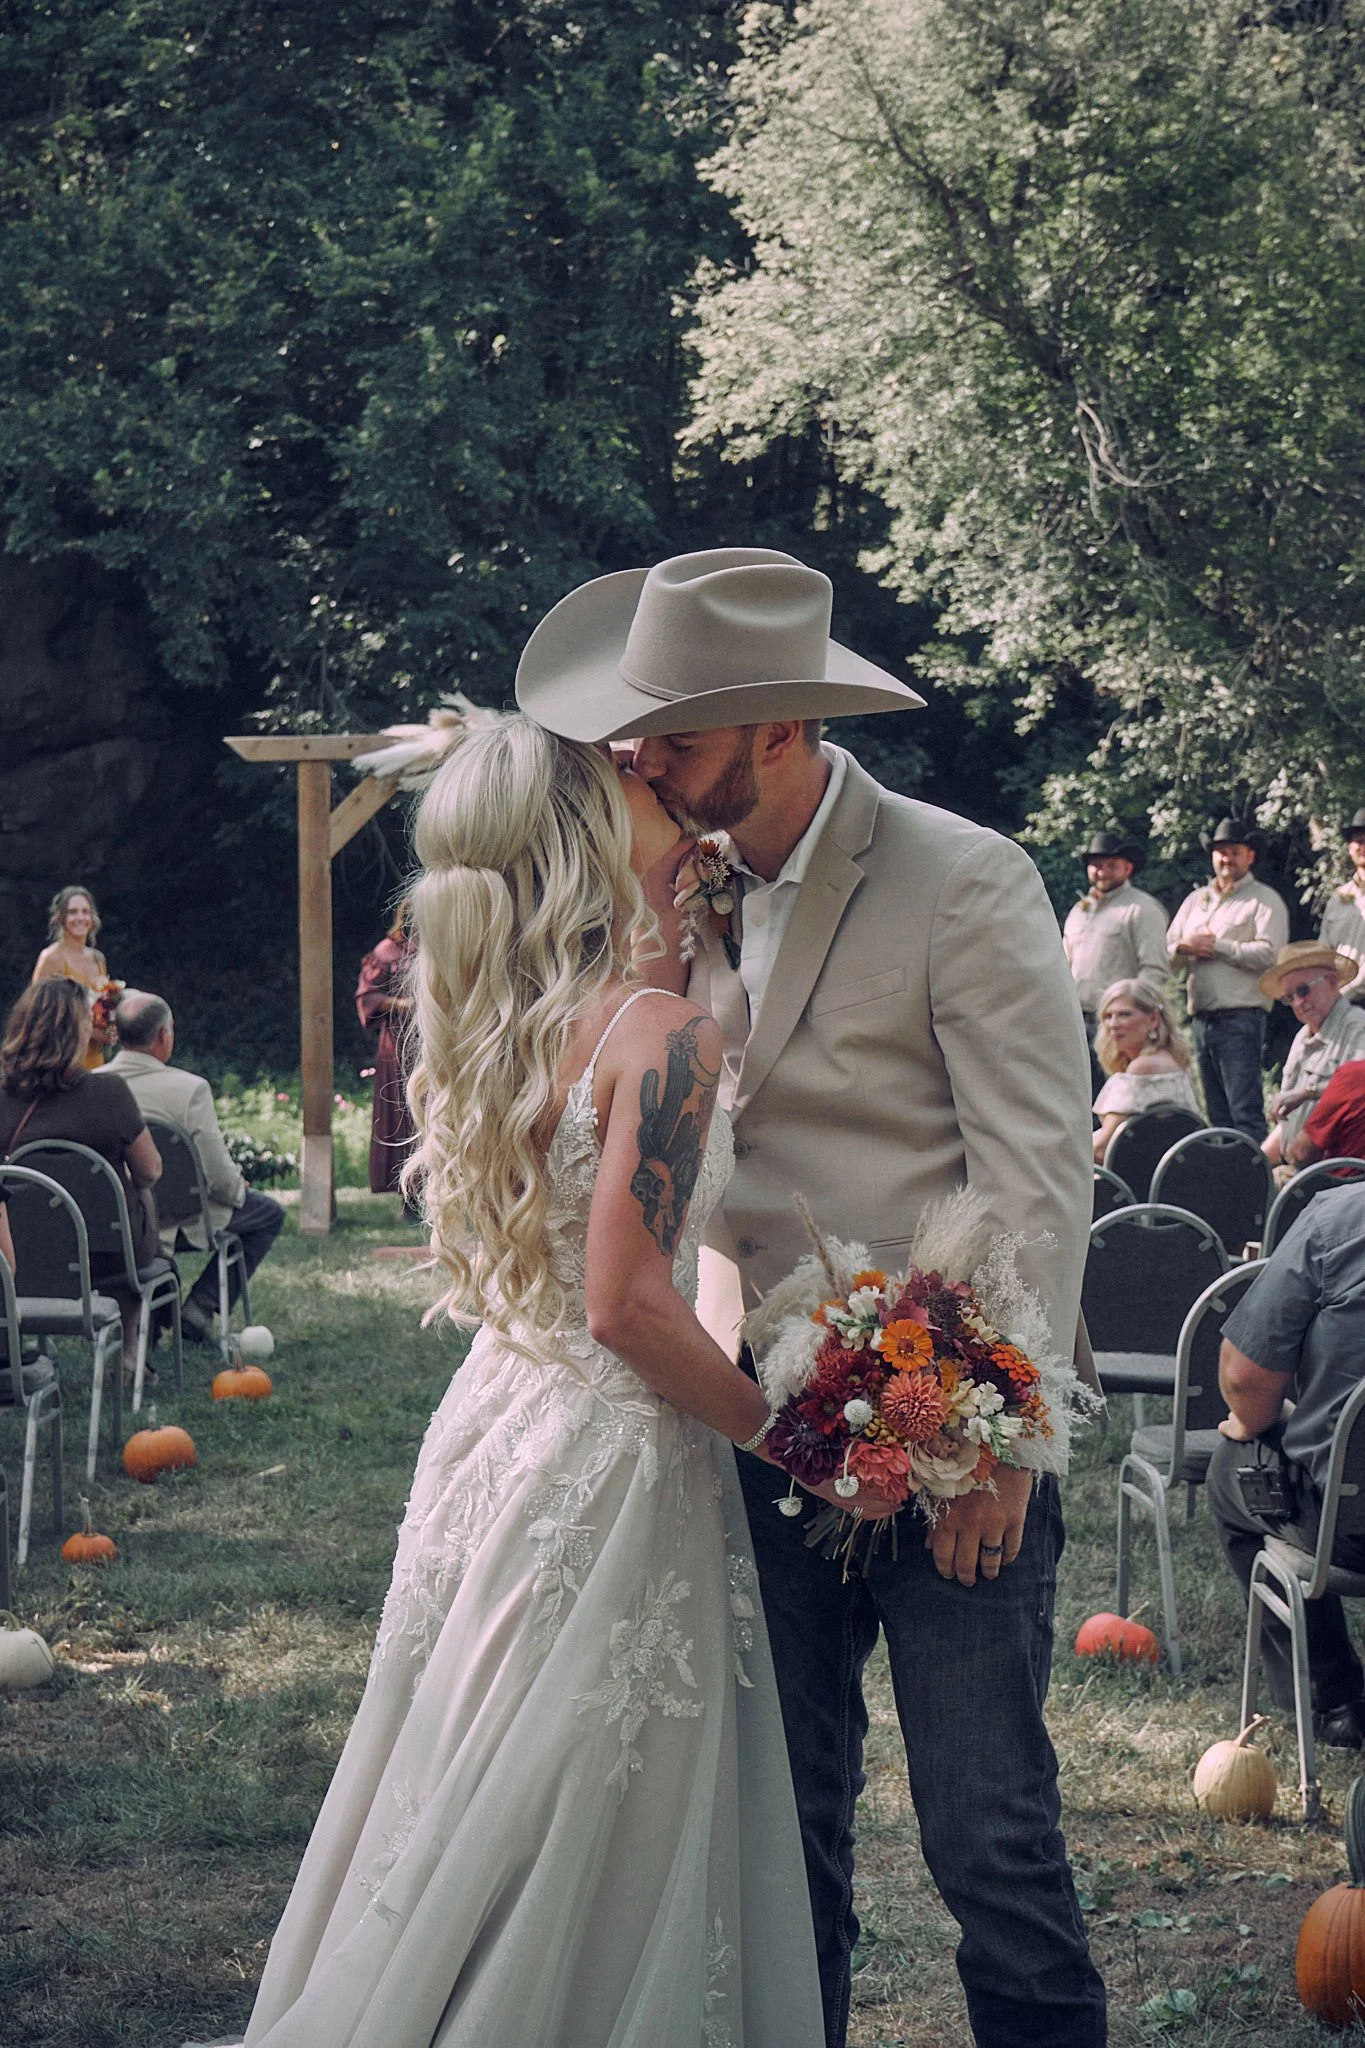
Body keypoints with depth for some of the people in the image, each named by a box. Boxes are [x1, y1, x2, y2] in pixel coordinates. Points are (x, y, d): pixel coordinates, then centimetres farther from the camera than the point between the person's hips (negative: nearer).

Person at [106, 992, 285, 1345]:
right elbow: (221, 1179, -19)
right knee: (268, 1213, 18)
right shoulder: (189, 1089, -21)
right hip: (178, 1223, -6)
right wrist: (238, 1189, 6)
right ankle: (201, 1306, 8)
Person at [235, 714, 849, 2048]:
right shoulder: (660, 1035, -18)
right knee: (583, 1861, 3)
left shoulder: (476, 1027, 5)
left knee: (462, 1818, 17)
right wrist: (784, 1434, -11)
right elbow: (627, 1305, -23)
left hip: (493, 1426, 8)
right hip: (610, 1468, -8)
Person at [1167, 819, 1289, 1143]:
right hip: (1201, 1017, 7)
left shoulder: (1264, 900, 3)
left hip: (1241, 1016, -7)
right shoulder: (1196, 899, 22)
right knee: (1217, 1114, 8)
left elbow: (1269, 954, -12)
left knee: (1245, 1112, -13)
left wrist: (1217, 945, -8)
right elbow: (1166, 951, 18)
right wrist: (1184, 946, -5)